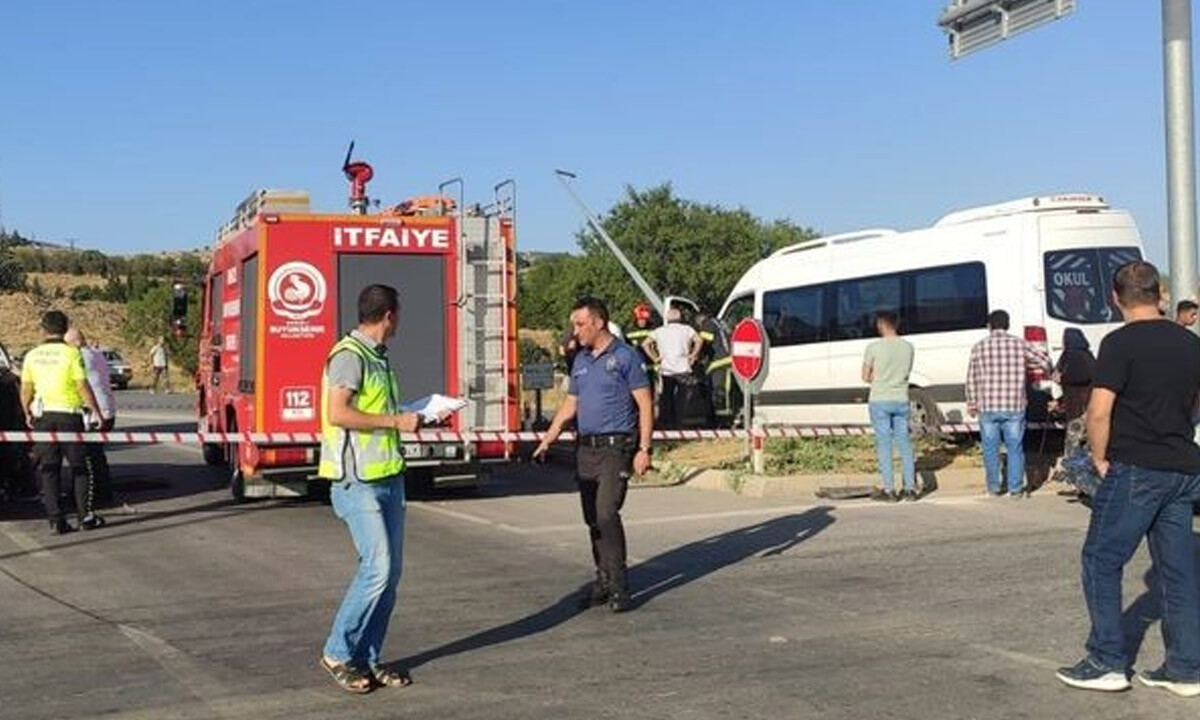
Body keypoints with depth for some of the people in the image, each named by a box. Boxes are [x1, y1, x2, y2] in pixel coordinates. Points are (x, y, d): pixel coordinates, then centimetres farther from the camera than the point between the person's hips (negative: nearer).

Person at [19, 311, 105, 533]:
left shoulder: (32, 356, 4)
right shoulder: (71, 353, -7)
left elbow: (25, 391, 7)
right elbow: (83, 387, -10)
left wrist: (28, 414, 21)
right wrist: (96, 411, -2)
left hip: (43, 416, 3)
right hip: (69, 414, -3)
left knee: (49, 470, 7)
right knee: (79, 467, 8)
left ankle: (56, 519, 5)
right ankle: (85, 515, 7)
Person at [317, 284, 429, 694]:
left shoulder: (378, 357, 17)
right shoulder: (349, 355, -12)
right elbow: (337, 413, -22)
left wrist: (416, 417, 14)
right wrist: (395, 421, -17)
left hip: (388, 478, 9)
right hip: (358, 480, -9)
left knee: (391, 572, 7)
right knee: (377, 568, -12)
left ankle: (367, 658, 15)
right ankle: (338, 652, 3)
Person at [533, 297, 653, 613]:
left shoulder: (625, 357, -6)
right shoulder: (581, 360, 15)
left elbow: (645, 405, -8)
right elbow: (569, 405, 21)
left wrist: (644, 449, -15)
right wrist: (547, 441, 13)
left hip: (616, 447, -7)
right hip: (586, 449, 7)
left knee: (607, 514, -16)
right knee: (592, 519, 8)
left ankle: (619, 587, -11)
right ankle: (603, 581, 17)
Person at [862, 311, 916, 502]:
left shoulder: (874, 348, -11)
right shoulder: (908, 347, 3)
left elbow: (866, 377, -5)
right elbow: (907, 371, 13)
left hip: (880, 401, -4)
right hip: (901, 400, 4)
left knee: (884, 444, 1)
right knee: (904, 443, 9)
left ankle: (889, 489, 0)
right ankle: (910, 488, 9)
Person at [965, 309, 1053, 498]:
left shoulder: (979, 347, 0)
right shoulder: (1019, 344, 0)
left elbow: (971, 379, 3)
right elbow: (1044, 360, 7)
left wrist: (971, 404, 14)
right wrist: (1050, 371, 30)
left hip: (987, 407, 0)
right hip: (1014, 406, 0)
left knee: (990, 449, 11)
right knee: (1015, 449, 9)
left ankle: (993, 489, 17)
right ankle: (1015, 489, 11)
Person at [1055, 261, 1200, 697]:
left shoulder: (1121, 343, -12)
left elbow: (1099, 411, -18)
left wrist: (1100, 459, -6)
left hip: (1136, 469, -7)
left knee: (1101, 561, 3)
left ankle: (1107, 662, 4)